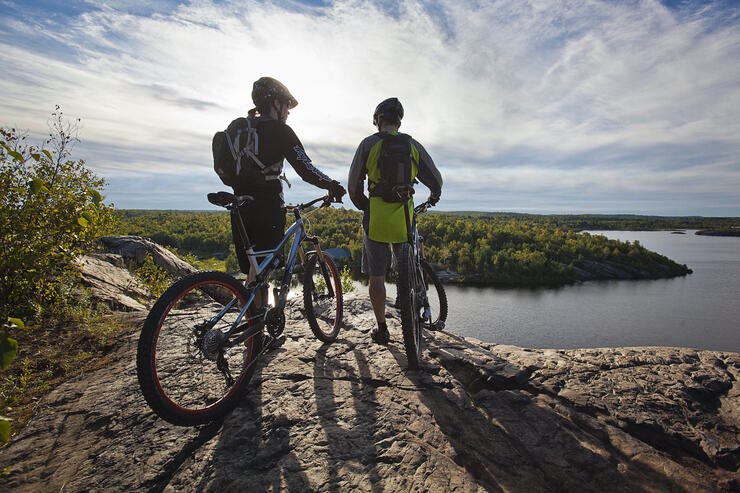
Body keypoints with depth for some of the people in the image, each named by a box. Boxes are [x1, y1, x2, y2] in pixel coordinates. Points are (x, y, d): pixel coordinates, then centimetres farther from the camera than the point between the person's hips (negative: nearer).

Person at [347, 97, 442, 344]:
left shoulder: (369, 144, 0)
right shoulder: (413, 145, 6)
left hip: (376, 218, -2)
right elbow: (436, 180, 10)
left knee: (376, 276, 7)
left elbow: (354, 186, 0)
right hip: (404, 219, 2)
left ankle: (381, 328, 15)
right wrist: (434, 197, 32)